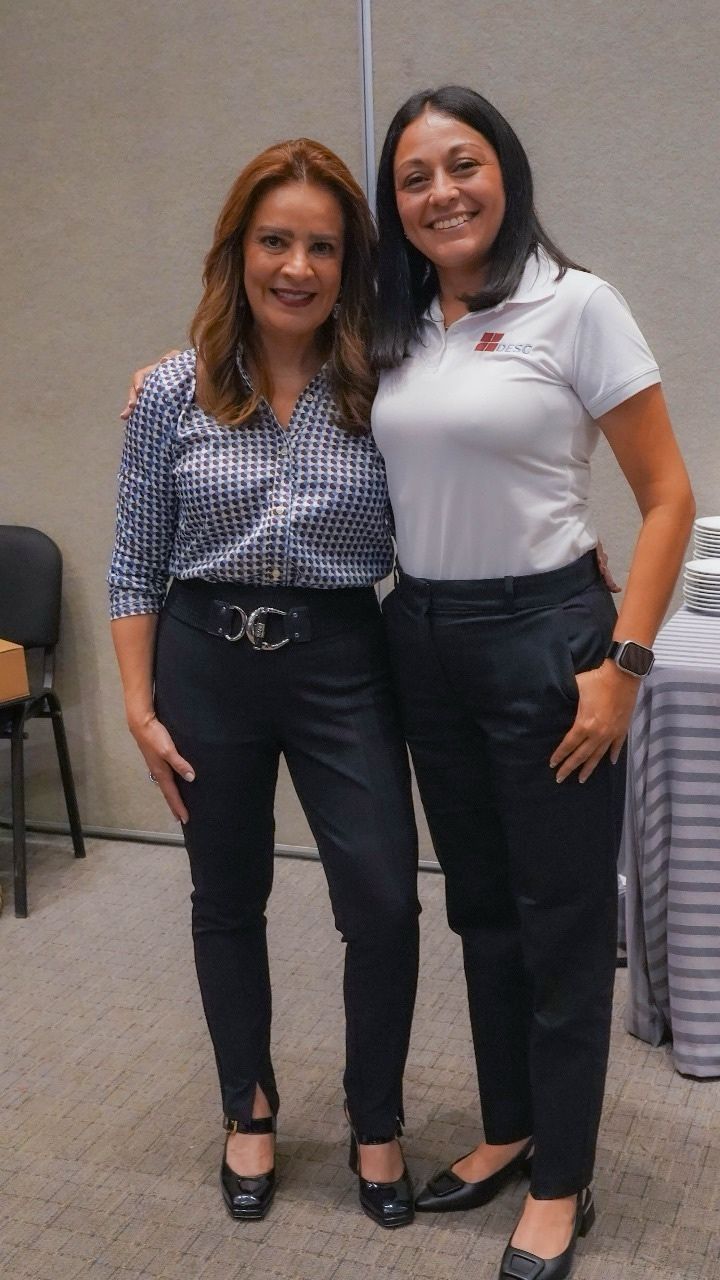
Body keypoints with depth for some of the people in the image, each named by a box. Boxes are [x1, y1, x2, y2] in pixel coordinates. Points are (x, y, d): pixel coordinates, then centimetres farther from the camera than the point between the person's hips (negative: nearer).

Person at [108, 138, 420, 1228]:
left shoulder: (383, 392, -3)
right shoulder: (174, 392, -2)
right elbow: (136, 564, 2)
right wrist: (141, 707, -1)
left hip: (343, 662, 0)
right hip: (208, 660, 1)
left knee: (384, 901, -4)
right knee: (228, 898, 14)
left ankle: (375, 1121, 23)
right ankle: (250, 1109, 37)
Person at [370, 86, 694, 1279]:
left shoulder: (575, 304, -9)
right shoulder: (395, 328, 7)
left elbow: (668, 496, -8)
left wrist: (623, 663, -15)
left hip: (540, 634, -5)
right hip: (423, 642, 6)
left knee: (562, 918, 6)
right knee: (479, 906, 17)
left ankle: (562, 1184, 24)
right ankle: (508, 1130, 36)